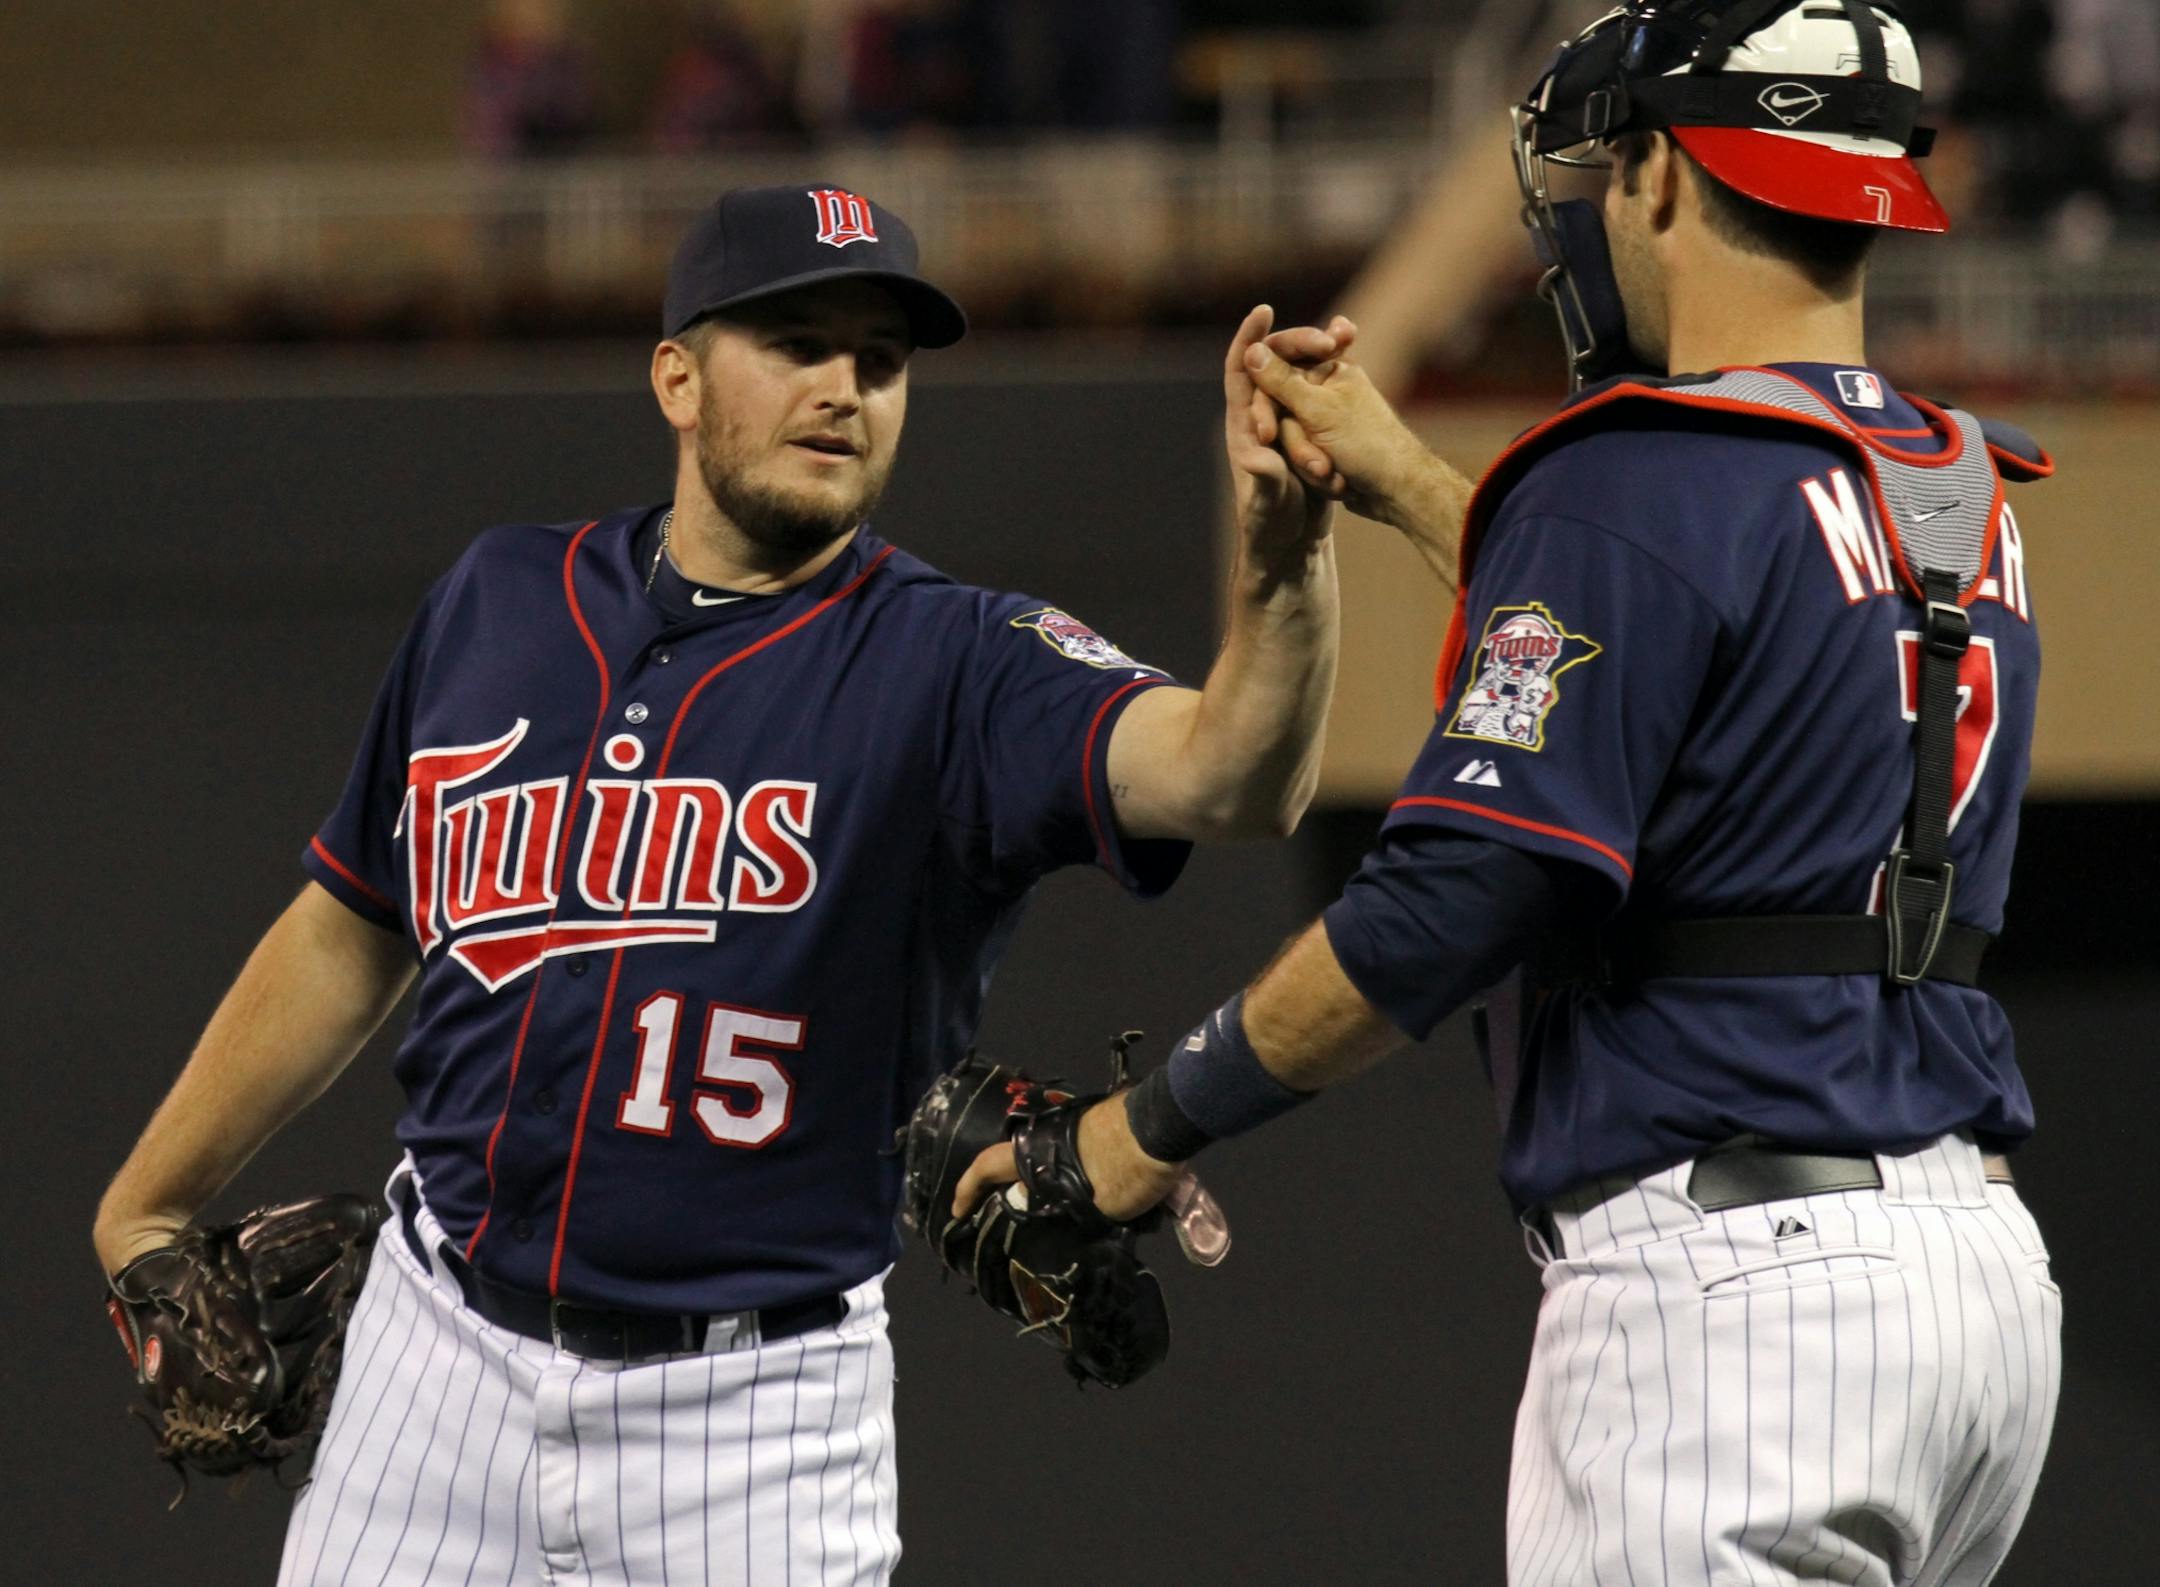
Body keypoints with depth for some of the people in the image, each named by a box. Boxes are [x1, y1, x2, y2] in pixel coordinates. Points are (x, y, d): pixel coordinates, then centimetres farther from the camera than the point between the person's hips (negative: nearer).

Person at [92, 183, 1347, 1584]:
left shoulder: (953, 669, -8)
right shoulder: (502, 603, 5)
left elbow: (1231, 778, -27)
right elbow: (351, 933, 16)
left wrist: (1283, 552, -46)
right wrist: (146, 1213, 19)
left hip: (755, 1417, -3)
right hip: (440, 1352, 4)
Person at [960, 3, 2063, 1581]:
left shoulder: (1640, 486, -11)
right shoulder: (1970, 504, 16)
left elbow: (1459, 903, -16)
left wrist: (1152, 1126, -5)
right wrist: (1412, 485, 41)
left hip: (1738, 1272, -9)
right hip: (1982, 1257, 9)